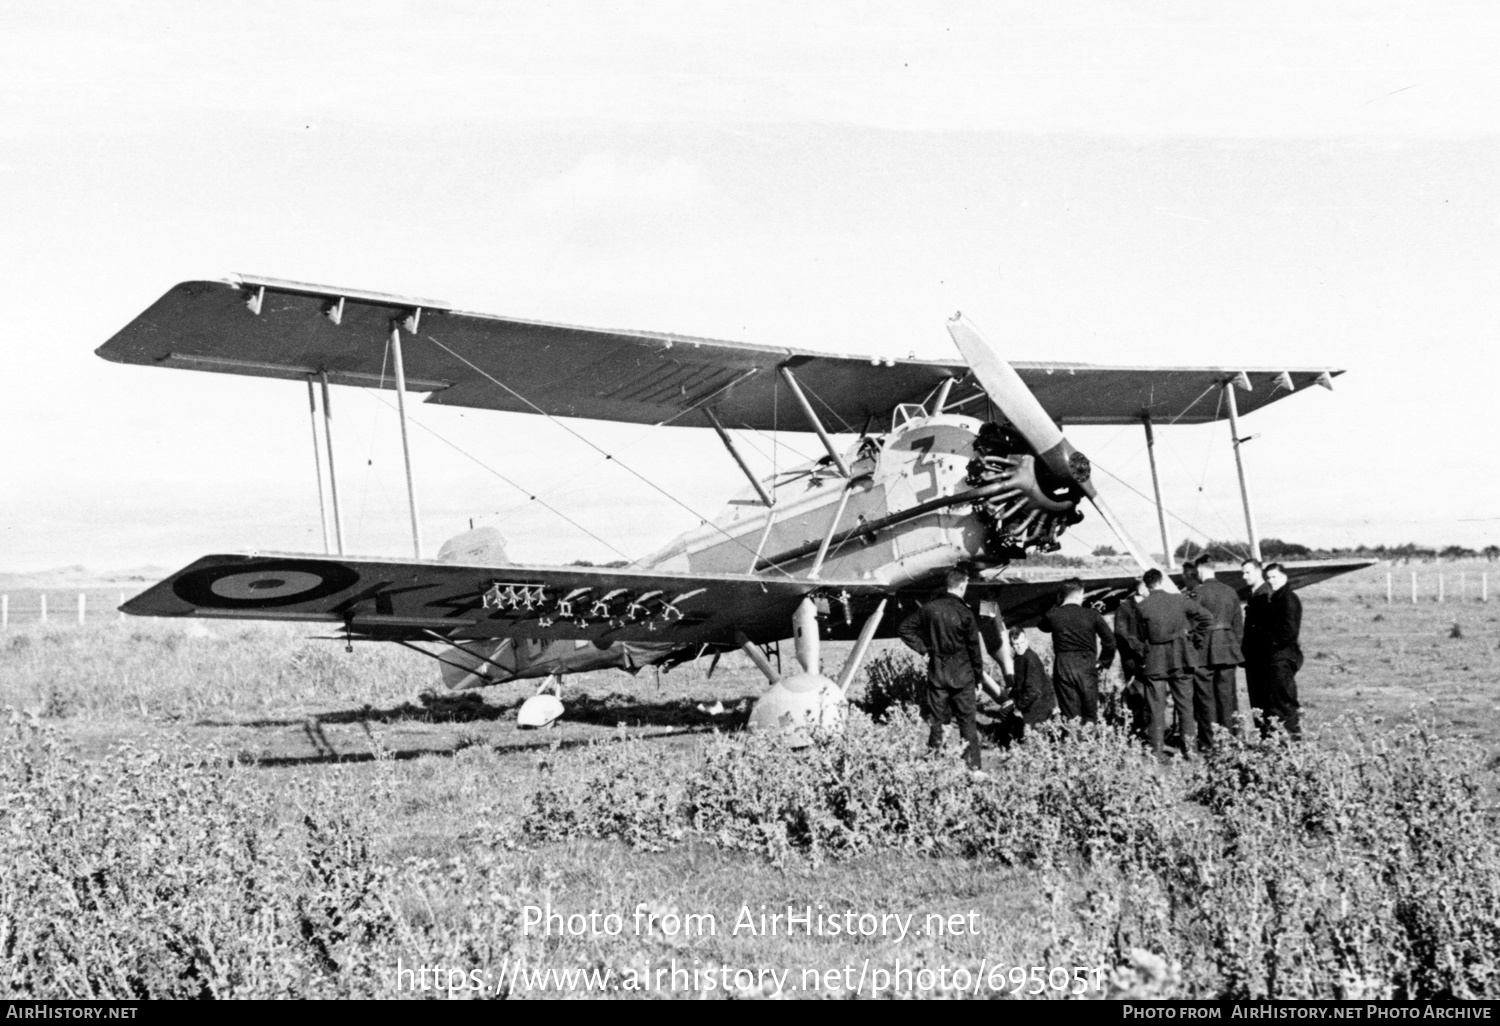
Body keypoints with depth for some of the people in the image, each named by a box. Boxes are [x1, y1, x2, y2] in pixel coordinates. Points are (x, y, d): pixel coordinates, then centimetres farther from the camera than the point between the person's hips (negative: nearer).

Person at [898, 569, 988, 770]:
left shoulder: (929, 609, -2)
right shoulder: (965, 613, -13)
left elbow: (904, 628, 4)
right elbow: (975, 648, -8)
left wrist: (923, 649, 5)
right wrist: (979, 677, 2)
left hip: (936, 672, 3)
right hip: (962, 674, -3)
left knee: (936, 720, 10)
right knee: (967, 721, 5)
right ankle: (972, 766, 6)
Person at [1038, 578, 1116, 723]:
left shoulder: (1053, 615, -4)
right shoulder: (1091, 614, -6)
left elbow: (1042, 626, 19)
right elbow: (1109, 639, -3)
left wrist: (1055, 606, 14)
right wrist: (1104, 661, 10)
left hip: (1063, 667, 1)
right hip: (1087, 667, -1)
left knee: (1070, 716, 3)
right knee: (1090, 716, 10)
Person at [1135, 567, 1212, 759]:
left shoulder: (1142, 607, -7)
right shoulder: (1180, 600, -3)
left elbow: (1141, 637, -2)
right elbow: (1207, 619, -5)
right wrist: (1196, 641, 5)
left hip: (1154, 662, -1)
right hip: (1181, 660, 1)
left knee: (1156, 709, 4)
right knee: (1185, 705, 11)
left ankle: (1157, 753, 2)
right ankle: (1189, 748, 8)